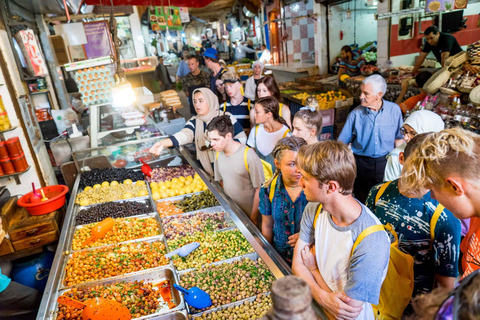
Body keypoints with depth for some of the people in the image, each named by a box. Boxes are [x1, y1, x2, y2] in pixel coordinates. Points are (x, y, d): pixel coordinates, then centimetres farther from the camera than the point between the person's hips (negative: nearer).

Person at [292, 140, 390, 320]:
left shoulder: (372, 244, -27)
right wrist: (321, 295, -21)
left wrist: (314, 269, -8)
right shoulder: (314, 210, -7)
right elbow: (298, 263, -3)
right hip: (313, 305, 5)